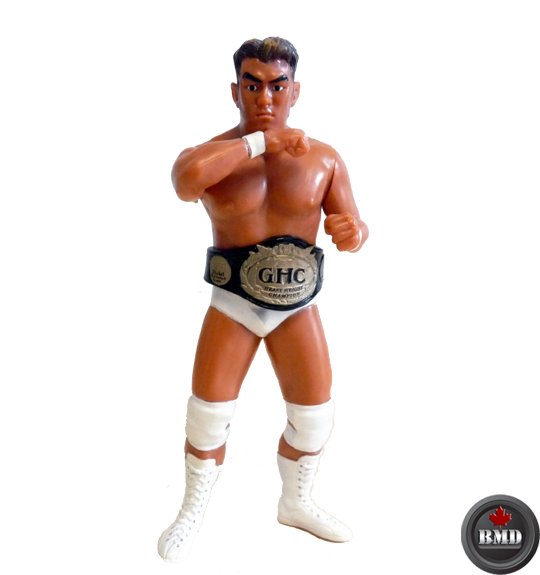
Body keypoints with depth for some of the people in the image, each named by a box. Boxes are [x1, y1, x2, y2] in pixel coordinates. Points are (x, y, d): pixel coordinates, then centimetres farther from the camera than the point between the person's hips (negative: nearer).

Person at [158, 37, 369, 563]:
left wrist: (352, 233, -27)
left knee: (314, 419, 6)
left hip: (297, 306, 2)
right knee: (207, 419, -1)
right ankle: (191, 514, 25)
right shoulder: (206, 158, -9)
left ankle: (295, 504, 33)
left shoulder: (323, 158, -4)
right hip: (232, 303, -2)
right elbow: (185, 179, -34)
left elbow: (355, 231, -2)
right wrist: (261, 142, -27)